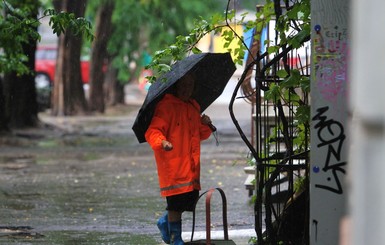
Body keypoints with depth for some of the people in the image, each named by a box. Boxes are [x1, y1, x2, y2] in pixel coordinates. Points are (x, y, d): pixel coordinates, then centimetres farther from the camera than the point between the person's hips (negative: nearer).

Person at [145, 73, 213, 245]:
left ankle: (165, 222, 31)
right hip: (173, 163, -7)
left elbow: (200, 135, 24)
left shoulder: (194, 108, 17)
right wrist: (162, 142, -38)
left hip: (191, 164, 7)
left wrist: (205, 125, 2)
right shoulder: (166, 106, -8)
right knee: (176, 201, -6)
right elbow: (152, 131, -17)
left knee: (191, 197, 7)